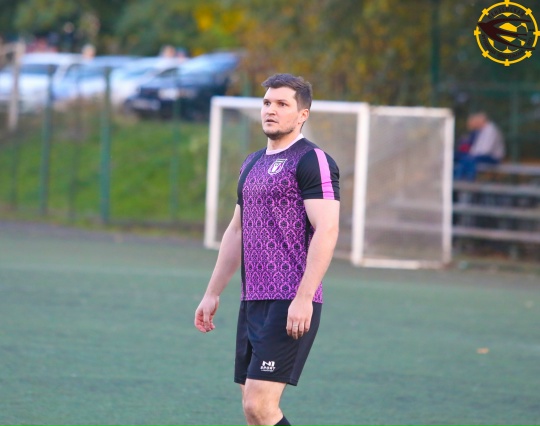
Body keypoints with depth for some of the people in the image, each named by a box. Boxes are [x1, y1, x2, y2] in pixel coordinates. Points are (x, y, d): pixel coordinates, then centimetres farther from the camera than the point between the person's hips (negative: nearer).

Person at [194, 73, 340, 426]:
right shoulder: (253, 164, 19)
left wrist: (303, 298, -23)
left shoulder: (312, 160, -8)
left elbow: (327, 230, -17)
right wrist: (213, 293, 23)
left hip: (291, 305, -9)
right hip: (253, 301, 9)